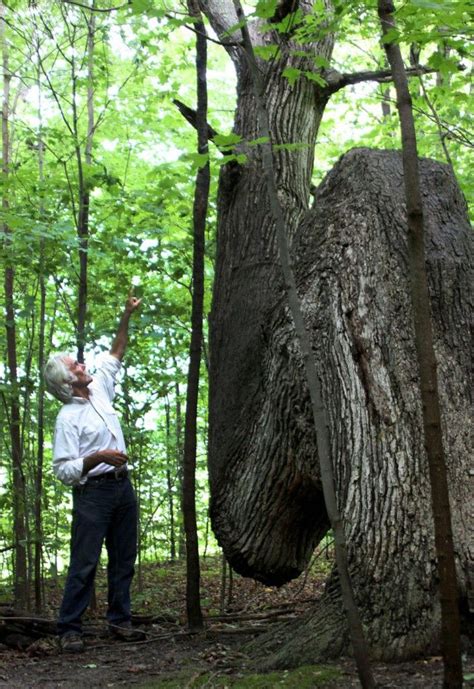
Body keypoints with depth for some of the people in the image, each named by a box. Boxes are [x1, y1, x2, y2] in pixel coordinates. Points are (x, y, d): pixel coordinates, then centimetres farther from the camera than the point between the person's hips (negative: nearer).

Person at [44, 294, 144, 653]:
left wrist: (127, 317, 16)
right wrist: (98, 458, -26)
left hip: (123, 486, 7)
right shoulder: (68, 417, -10)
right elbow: (63, 470, -14)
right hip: (92, 492, -7)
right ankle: (70, 629, -3)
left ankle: (120, 620, 14)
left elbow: (116, 355, 22)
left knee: (124, 559, 8)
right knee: (84, 563, -8)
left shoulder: (100, 390, 10)